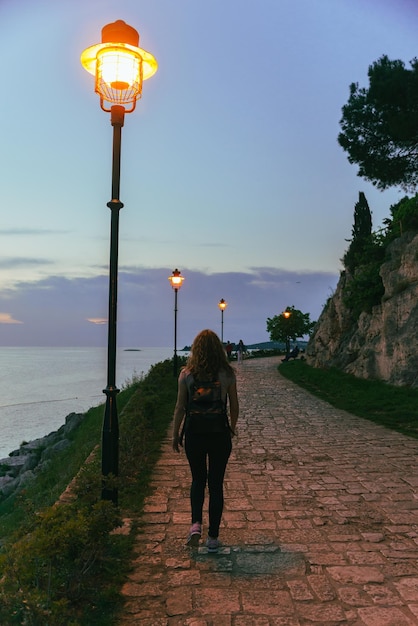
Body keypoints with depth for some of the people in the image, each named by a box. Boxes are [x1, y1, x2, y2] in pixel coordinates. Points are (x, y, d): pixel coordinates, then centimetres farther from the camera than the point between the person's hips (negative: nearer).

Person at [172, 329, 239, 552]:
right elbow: (234, 406, 3)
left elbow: (180, 407, -3)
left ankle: (196, 524, 3)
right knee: (216, 484, 11)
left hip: (194, 434, 0)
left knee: (198, 480, 20)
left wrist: (175, 434, 9)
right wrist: (232, 428, 20)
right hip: (219, 434, 0)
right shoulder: (227, 374, -6)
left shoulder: (186, 374, -7)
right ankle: (213, 537, 18)